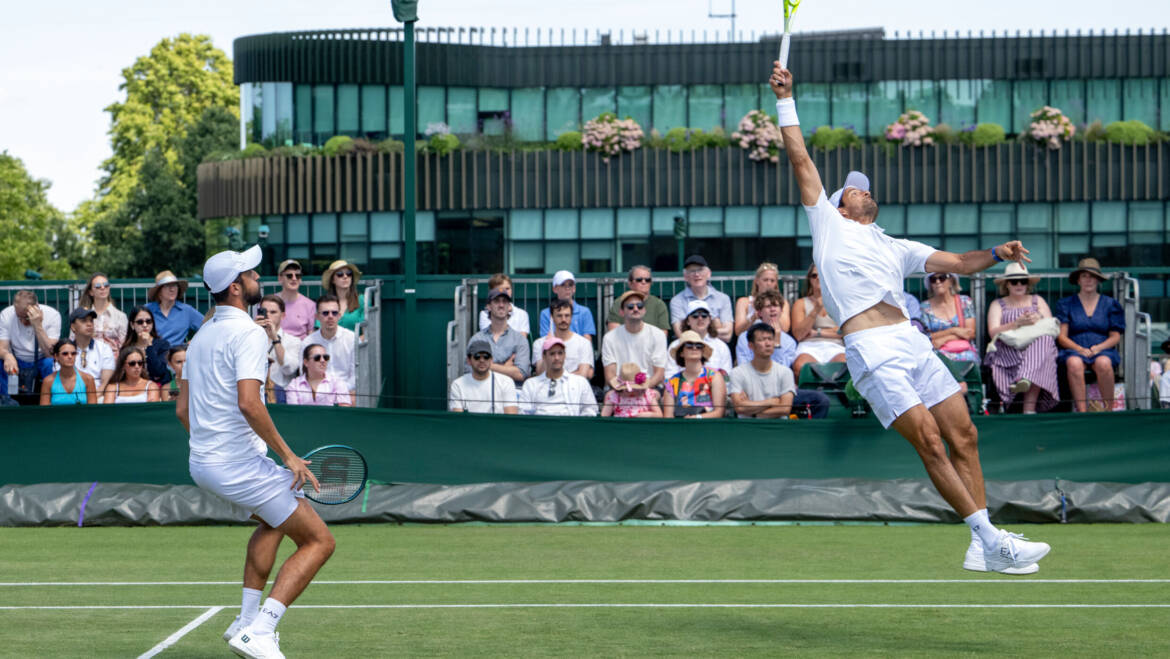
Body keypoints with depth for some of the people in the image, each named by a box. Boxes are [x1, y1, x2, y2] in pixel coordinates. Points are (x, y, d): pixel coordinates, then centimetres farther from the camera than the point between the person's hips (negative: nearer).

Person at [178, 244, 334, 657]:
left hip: (201, 463, 9)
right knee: (319, 541, -1)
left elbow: (182, 409, 19)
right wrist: (288, 456, -20)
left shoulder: (201, 337, 14)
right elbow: (248, 404, -27)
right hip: (240, 465, -9)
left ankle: (246, 622, 26)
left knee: (273, 520, 34)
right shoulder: (249, 334, -14)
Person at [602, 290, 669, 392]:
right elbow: (610, 374, 1)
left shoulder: (657, 335, 7)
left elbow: (660, 374, 0)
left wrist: (646, 385, -22)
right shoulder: (610, 338, 7)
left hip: (650, 388, 0)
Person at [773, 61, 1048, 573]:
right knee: (929, 441, -13)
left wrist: (997, 254, 3)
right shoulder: (829, 224, 17)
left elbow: (956, 262, 22)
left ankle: (983, 546, 0)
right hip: (872, 351, -6)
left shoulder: (894, 247, 28)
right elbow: (801, 160, 15)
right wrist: (786, 100, 14)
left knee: (963, 436, -2)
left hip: (912, 341, 6)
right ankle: (991, 540, -16)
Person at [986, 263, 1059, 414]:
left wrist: (1038, 320, -12)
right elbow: (993, 332, 1)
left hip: (1036, 342, 1)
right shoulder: (998, 305, 19)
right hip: (1008, 349, -1)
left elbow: (1051, 325, 12)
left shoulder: (1038, 301, 26)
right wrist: (1017, 323, -15)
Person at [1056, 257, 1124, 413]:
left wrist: (1099, 348, -10)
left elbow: (1116, 337, 11)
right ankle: (1082, 412, -43)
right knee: (1074, 363, -38)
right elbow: (1061, 337, 6)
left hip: (1103, 351, 0)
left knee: (1103, 363, -37)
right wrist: (1080, 349, -13)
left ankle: (1109, 411, -31)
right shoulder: (1066, 304, 14)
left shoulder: (1110, 304, 16)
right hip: (1075, 350, 0)